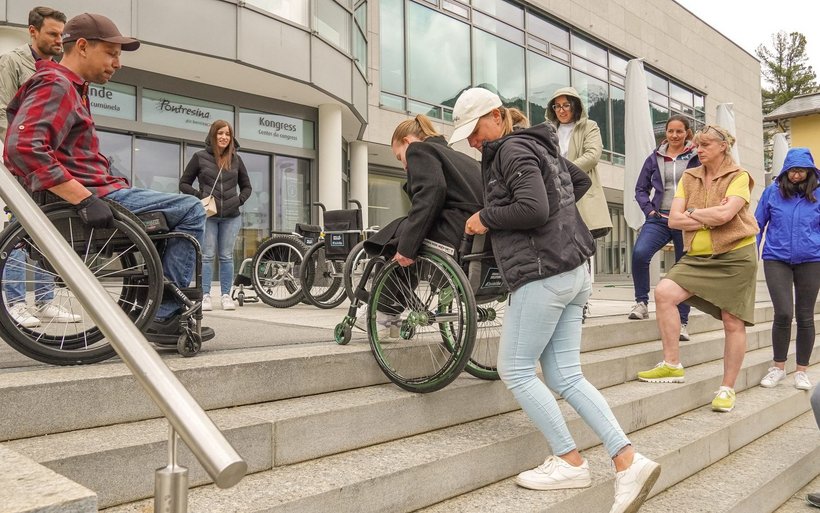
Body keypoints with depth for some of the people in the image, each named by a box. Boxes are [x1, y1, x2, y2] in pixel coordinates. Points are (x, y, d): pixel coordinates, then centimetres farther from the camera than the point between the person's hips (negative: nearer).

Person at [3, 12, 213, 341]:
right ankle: (163, 315, -11)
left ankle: (164, 312, 14)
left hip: (88, 196, 11)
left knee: (177, 212, 23)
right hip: (88, 197, -11)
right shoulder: (56, 85, -9)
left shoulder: (70, 89, 24)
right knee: (190, 210, -11)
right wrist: (84, 198, -30)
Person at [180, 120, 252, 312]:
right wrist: (200, 196, -9)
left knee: (226, 256, 6)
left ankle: (226, 295, 12)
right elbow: (184, 183, 6)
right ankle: (205, 296, 4)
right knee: (207, 255, -1)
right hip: (208, 215, -2)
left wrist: (240, 200, 1)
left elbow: (246, 186, 19)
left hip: (231, 216, 2)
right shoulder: (200, 157, 3)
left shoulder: (236, 159, 10)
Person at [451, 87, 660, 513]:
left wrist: (485, 218, -8)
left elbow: (532, 208, -21)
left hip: (542, 274, -10)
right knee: (565, 377, 7)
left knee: (514, 370, -1)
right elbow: (580, 182, 34)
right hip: (570, 271, 10)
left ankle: (570, 462, 6)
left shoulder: (512, 149, -8)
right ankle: (629, 462, 2)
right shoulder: (538, 144, 21)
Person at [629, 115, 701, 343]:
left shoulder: (697, 158, 2)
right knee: (639, 253, -25)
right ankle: (641, 302, -8)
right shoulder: (655, 158, 10)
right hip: (660, 219, 1)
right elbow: (641, 188, 15)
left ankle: (682, 321, 17)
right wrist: (649, 209, 1)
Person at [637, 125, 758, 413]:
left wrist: (692, 212, -7)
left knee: (733, 323, 1)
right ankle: (672, 365, -10)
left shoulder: (739, 177, -4)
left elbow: (725, 214, -21)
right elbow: (674, 219, -3)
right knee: (664, 293, -19)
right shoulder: (689, 178, 8)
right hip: (698, 258, 4)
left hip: (735, 257, -4)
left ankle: (727, 388, 15)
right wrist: (711, 218, -12)